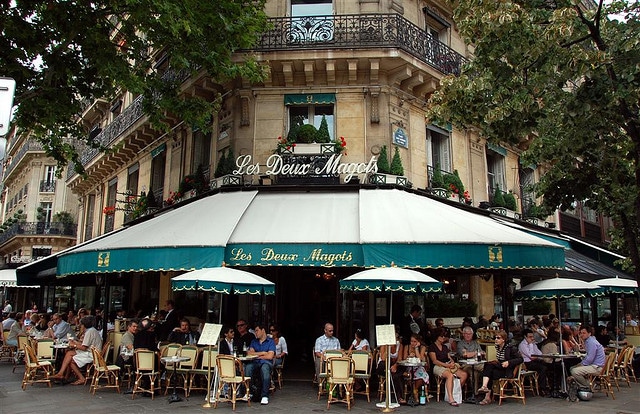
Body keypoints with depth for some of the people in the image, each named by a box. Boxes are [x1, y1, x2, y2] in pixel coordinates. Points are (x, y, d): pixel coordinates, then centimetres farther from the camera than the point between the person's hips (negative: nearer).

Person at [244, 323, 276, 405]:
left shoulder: (270, 341, 7)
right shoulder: (254, 342, 22)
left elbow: (270, 356, -6)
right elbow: (249, 353, 6)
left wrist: (257, 355, 1)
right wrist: (262, 353, -4)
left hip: (266, 362, -3)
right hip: (255, 362, 4)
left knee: (265, 368, -39)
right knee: (248, 367, -32)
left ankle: (264, 396, -35)